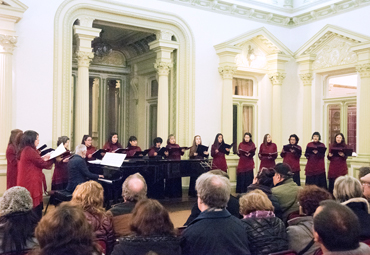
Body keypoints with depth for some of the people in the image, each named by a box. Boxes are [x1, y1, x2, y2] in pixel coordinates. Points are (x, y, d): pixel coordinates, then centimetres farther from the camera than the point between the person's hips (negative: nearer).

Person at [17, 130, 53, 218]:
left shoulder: (24, 150, 12)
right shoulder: (30, 150, -16)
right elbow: (43, 164, -13)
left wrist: (42, 159, 9)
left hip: (25, 183, 10)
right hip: (32, 184, -10)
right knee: (35, 209, -6)